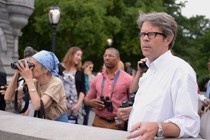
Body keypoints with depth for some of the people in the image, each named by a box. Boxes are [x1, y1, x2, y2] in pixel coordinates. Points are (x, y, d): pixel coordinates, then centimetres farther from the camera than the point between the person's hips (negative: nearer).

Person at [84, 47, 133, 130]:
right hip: (99, 122, 3)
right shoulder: (97, 79, 9)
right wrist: (92, 102, -5)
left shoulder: (127, 79, -2)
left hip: (118, 124, -3)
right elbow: (87, 100, 17)